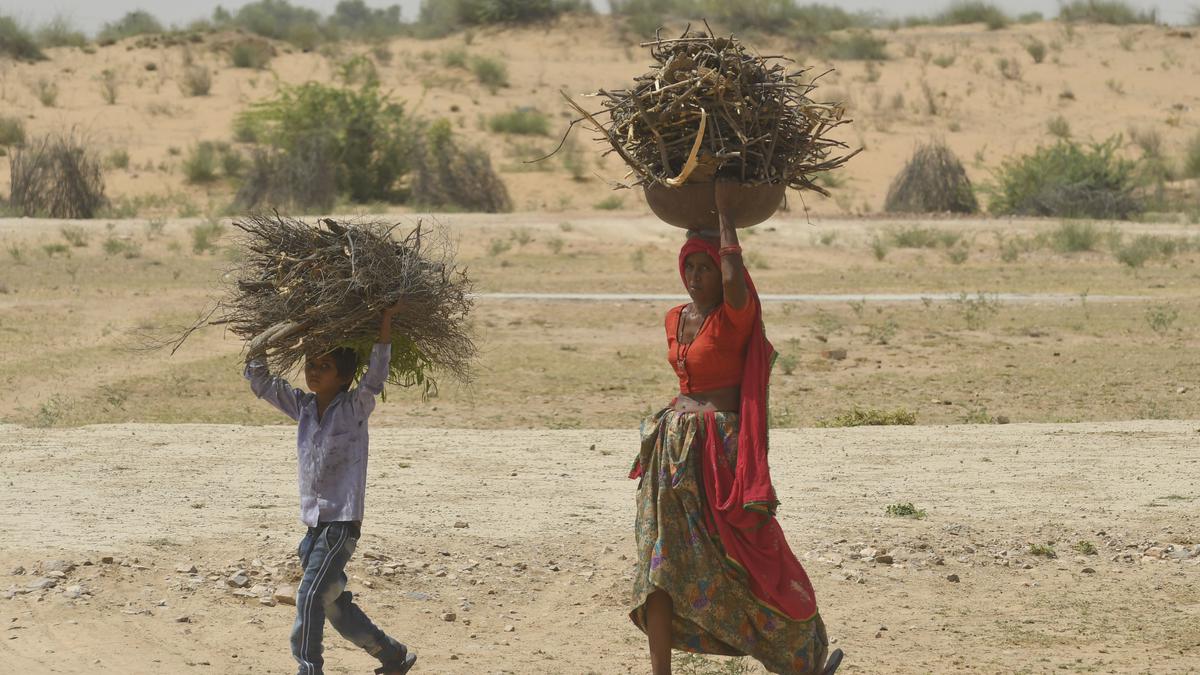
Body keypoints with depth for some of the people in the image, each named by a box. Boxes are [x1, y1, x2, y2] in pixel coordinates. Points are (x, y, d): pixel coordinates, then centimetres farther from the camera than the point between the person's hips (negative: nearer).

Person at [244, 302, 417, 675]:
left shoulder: (354, 408, -8)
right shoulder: (302, 406, 9)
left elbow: (374, 379, -24)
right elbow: (260, 382, 12)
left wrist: (385, 326, -30)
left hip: (343, 521, -7)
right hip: (314, 522, 7)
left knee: (310, 595, -18)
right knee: (332, 602, 14)